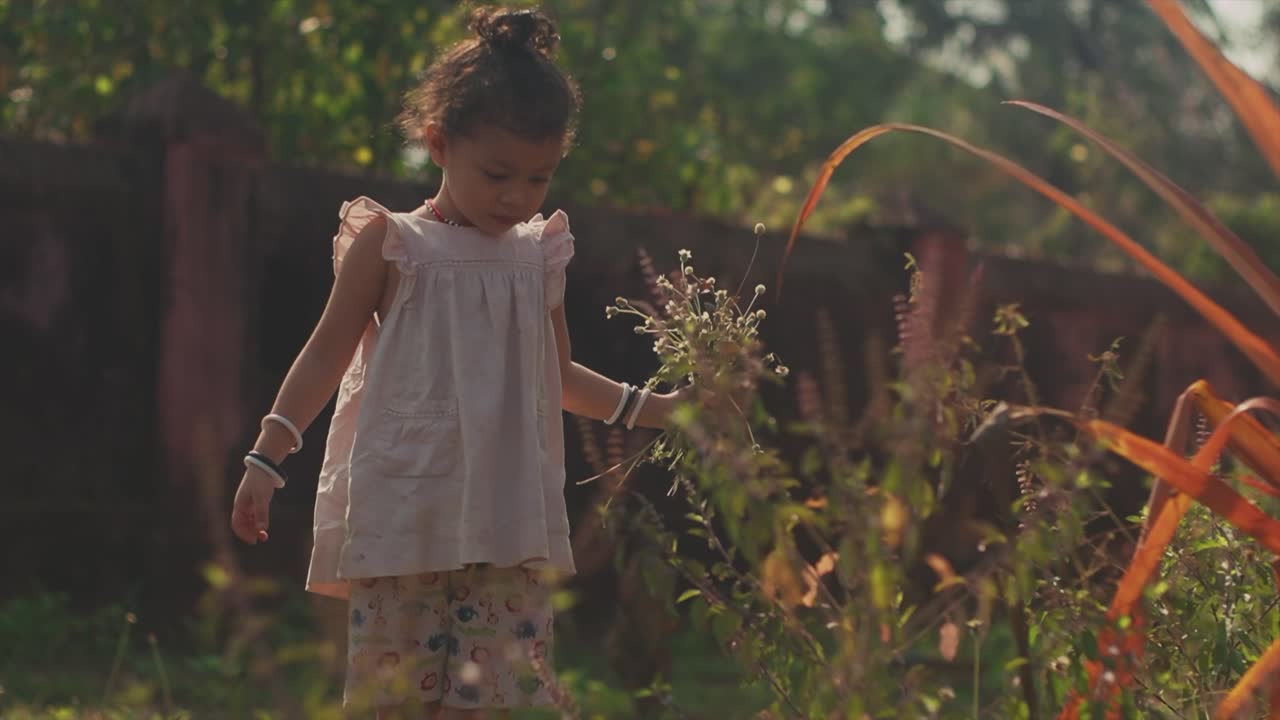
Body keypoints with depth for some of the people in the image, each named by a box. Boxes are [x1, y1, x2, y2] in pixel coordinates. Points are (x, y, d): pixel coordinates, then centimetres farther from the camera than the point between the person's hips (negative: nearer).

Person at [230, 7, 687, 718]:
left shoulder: (540, 257, 12)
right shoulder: (393, 246, 0)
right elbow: (328, 354, 2)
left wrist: (647, 407, 19)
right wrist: (267, 456, -4)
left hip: (510, 524, 4)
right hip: (403, 517, -3)